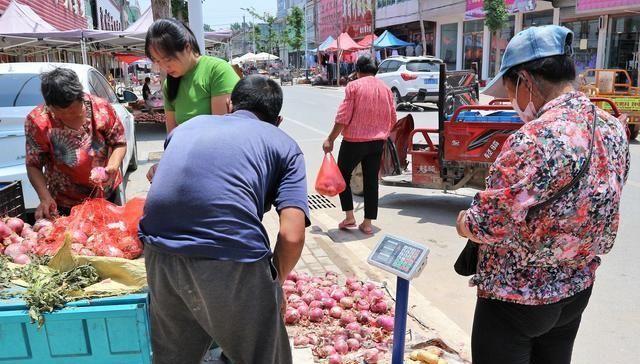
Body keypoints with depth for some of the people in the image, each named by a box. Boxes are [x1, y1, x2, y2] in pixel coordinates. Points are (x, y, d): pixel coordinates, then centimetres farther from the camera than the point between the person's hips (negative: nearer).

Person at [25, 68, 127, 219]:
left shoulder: (102, 108, -16)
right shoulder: (37, 122, -18)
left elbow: (119, 143, -5)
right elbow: (34, 166, -9)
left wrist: (112, 167, -24)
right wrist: (45, 198, -23)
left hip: (107, 196, 2)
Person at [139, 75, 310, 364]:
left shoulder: (189, 125, 25)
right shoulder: (284, 144, 12)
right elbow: (292, 236, -2)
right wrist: (275, 285, 15)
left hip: (160, 254, 5)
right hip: (232, 261, -4)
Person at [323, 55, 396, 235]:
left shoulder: (354, 86, -9)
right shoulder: (386, 89, 7)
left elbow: (343, 117, -14)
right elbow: (392, 119, 10)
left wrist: (330, 140, -8)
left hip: (354, 140, -4)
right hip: (377, 142, 5)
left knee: (343, 176, 13)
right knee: (371, 181, 9)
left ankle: (349, 217, 7)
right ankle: (368, 223, 13)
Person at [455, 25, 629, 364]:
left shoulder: (537, 138, -29)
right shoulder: (612, 127, -1)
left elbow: (487, 224, -26)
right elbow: (590, 207, 10)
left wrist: (465, 222, -4)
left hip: (517, 297, -8)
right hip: (577, 289, 8)